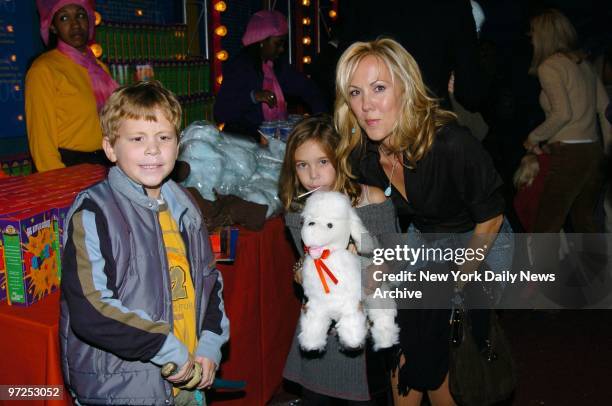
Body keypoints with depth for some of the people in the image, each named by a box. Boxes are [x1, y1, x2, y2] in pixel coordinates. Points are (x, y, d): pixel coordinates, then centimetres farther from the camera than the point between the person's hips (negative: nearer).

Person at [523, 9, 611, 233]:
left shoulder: (549, 66, -6)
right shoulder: (583, 64, 15)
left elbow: (562, 113, -17)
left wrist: (534, 137, -4)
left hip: (568, 155, -8)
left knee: (545, 229, -3)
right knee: (584, 219, 19)